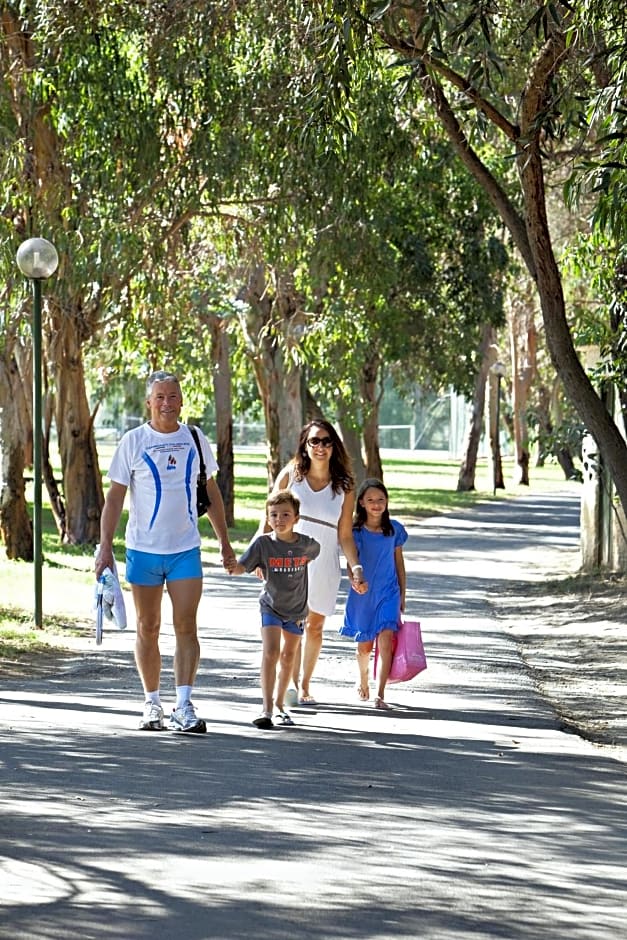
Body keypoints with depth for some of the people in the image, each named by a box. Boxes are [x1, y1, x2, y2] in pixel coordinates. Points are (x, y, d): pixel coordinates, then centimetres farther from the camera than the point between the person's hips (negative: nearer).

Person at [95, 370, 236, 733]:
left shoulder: (195, 440, 6)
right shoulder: (133, 442, -1)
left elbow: (211, 493, 17)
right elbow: (115, 497, 0)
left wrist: (225, 542, 16)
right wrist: (106, 546, -8)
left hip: (186, 549, 1)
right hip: (143, 549, -1)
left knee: (186, 626, -7)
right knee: (148, 628, 6)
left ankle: (184, 707, -9)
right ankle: (152, 704, 15)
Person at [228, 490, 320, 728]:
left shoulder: (307, 545, -9)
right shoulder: (263, 543, -15)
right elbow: (242, 566, -20)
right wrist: (231, 567, -40)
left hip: (296, 609, 3)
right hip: (271, 606, -3)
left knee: (288, 657, 14)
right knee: (271, 652, -18)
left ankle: (280, 705, 31)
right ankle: (266, 709, -21)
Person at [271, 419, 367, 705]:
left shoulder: (344, 487, 2)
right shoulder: (291, 475, 1)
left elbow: (345, 535, 3)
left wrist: (356, 568, -7)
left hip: (323, 564, 1)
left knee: (314, 626, 7)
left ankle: (305, 684, 21)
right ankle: (294, 684, 0)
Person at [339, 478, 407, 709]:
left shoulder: (394, 529, 2)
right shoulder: (355, 531, -4)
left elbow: (399, 562, 10)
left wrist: (402, 594, 12)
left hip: (388, 593, 0)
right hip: (362, 594, 0)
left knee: (385, 642, -15)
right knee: (364, 645, 12)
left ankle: (380, 695, -16)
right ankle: (363, 681, 41)